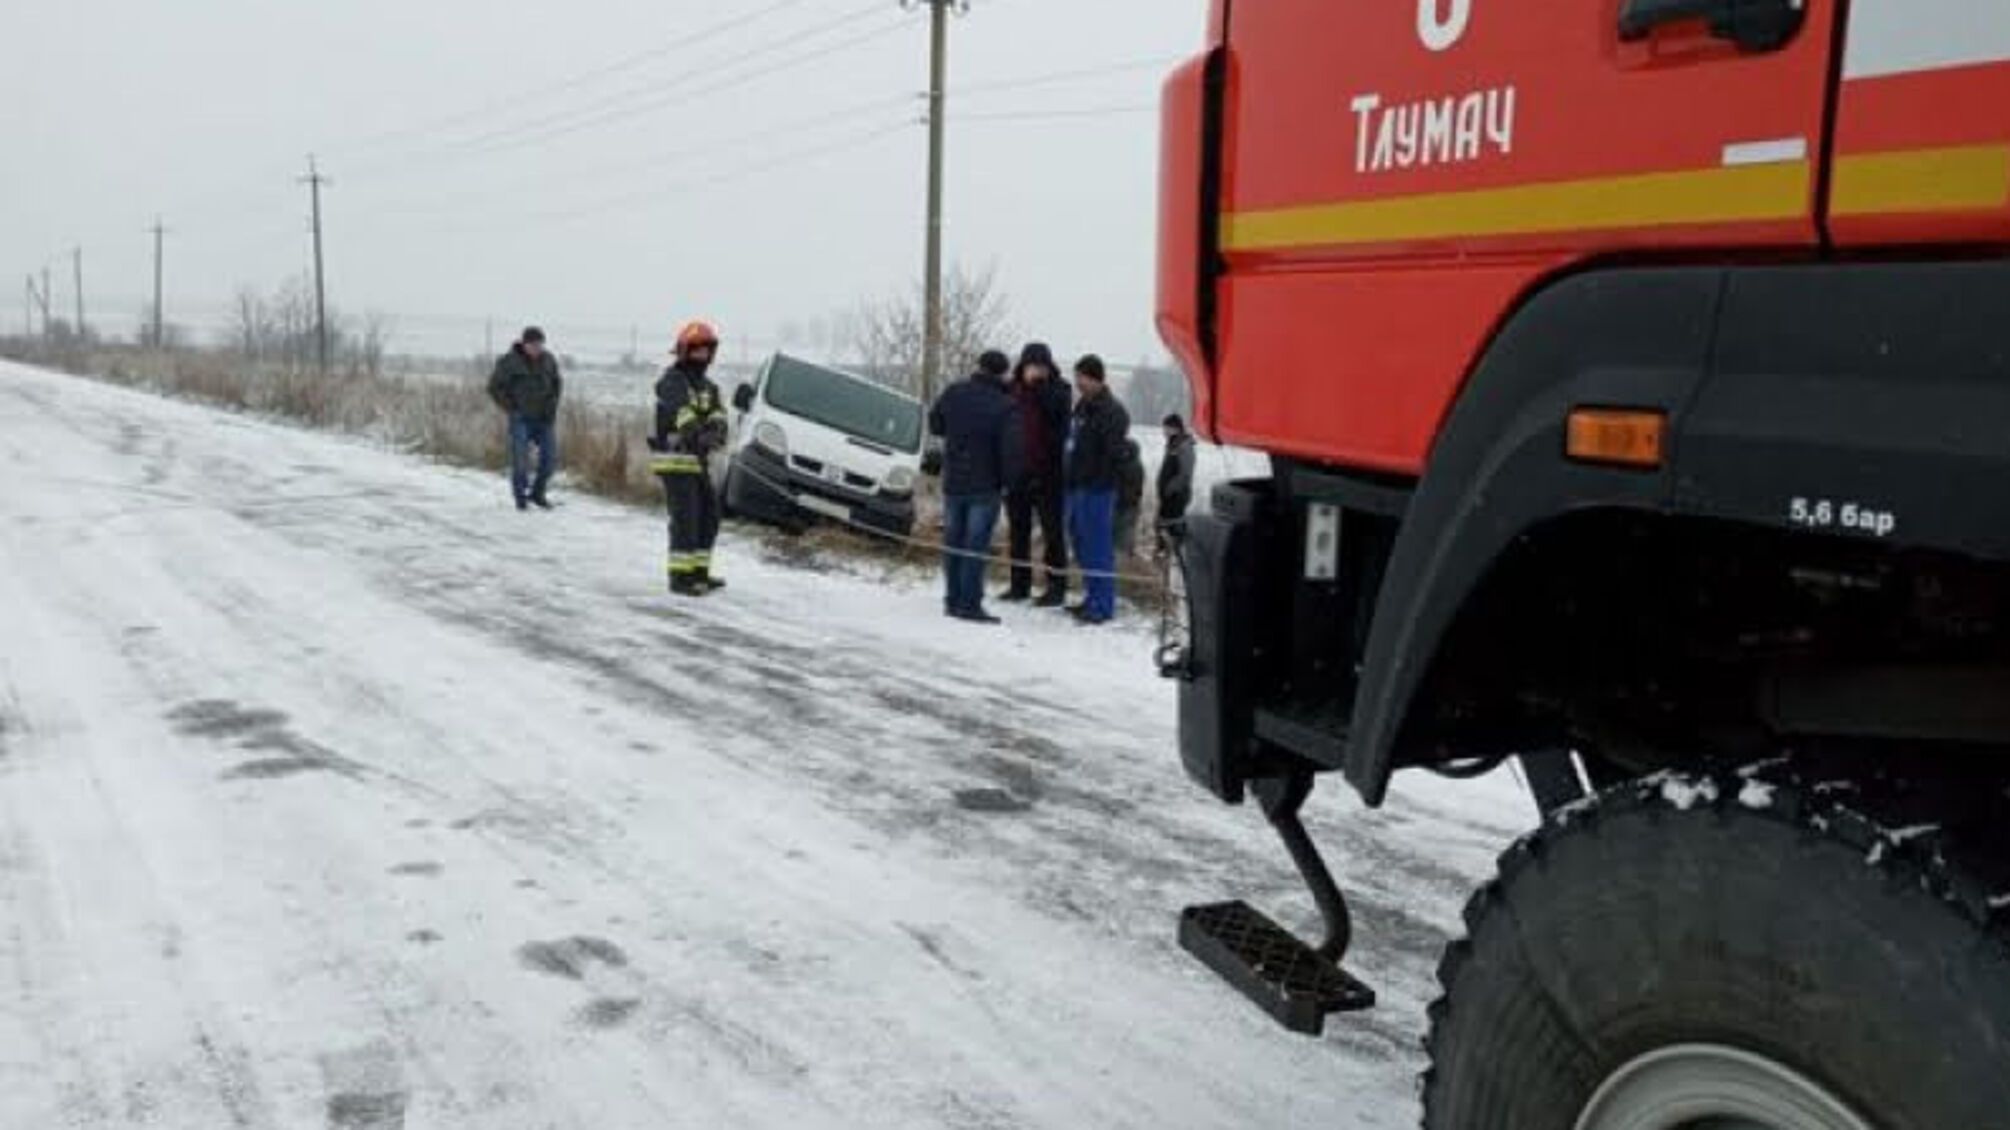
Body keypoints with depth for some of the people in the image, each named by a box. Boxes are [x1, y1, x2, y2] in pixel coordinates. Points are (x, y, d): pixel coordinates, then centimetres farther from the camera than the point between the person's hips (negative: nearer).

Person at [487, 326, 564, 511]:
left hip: (545, 419, 4)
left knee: (550, 458, -1)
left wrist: (552, 405, 5)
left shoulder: (548, 359, 3)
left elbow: (557, 383, 17)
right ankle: (521, 497, 9)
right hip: (521, 419, -4)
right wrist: (511, 409, -7)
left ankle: (537, 493, 18)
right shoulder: (509, 362, -10)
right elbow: (495, 388, -4)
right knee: (520, 460, -7)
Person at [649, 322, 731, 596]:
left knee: (709, 518, 11)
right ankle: (680, 577, -6)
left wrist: (716, 431, -25)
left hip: (699, 461, 8)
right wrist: (698, 435, -44)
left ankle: (699, 573, 21)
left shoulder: (708, 386, 15)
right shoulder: (672, 381, -10)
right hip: (675, 461, -8)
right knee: (685, 520, -10)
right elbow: (681, 412, -28)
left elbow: (718, 414, -2)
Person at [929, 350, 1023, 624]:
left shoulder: (953, 394, -1)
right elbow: (1013, 450, -19)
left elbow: (934, 424, 13)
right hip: (985, 487, -5)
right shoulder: (1005, 406, -16)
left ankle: (952, 599, 18)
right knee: (976, 545, -2)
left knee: (953, 541, 13)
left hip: (953, 482, 5)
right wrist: (1008, 479, -2)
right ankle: (969, 604, -2)